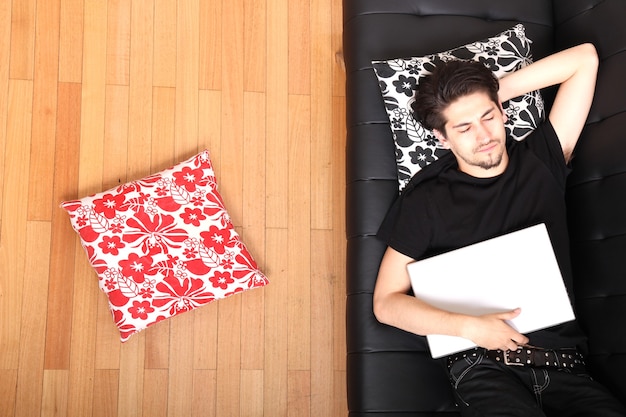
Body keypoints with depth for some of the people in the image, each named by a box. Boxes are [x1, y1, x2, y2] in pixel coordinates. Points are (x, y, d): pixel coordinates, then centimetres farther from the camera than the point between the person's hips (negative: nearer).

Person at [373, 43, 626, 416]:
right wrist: (468, 327, -10)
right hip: (485, 367, -3)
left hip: (566, 368, 4)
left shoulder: (540, 163, 12)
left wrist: (498, 90, 11)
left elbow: (584, 59, 15)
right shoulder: (426, 201, 4)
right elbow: (386, 303, 4)